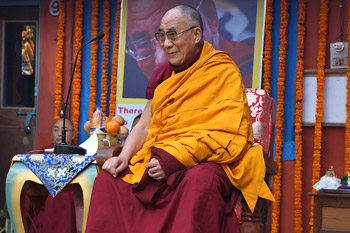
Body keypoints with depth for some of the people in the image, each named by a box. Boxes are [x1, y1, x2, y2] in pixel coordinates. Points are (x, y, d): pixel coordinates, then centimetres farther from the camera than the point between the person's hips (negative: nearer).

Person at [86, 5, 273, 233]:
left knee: (200, 180, -39)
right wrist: (124, 157, -5)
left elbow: (226, 136, -15)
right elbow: (144, 126, 15)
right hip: (158, 162, 6)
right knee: (108, 179, -13)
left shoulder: (223, 73, -5)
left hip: (205, 163, -6)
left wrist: (175, 158, -24)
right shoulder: (163, 76, 15)